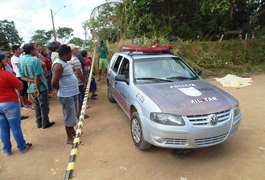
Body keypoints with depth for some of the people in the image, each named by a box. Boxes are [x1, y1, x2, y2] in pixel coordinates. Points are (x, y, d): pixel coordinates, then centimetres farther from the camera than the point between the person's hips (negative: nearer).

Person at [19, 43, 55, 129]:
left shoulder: (21, 60, 4)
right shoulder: (35, 60, -19)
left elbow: (22, 76, 2)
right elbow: (37, 76, -21)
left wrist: (32, 81, -8)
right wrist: (37, 88, -13)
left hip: (31, 87, 7)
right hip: (40, 87, -7)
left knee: (37, 106, 18)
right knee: (44, 106, 7)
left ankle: (39, 123, 27)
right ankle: (45, 123, 19)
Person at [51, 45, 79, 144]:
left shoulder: (64, 62, 9)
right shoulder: (58, 64, -21)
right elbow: (54, 83, -27)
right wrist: (61, 90, -9)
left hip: (73, 93, 10)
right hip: (66, 95, -9)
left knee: (73, 114, 22)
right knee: (69, 116, 2)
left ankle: (72, 131, 40)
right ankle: (69, 138, 17)